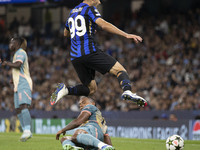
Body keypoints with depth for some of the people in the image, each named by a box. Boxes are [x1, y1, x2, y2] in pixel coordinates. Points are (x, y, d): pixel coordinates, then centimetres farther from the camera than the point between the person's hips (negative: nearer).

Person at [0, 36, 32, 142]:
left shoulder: (21, 52, -4)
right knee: (18, 110, 4)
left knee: (23, 106, -24)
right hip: (18, 86, 10)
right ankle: (26, 132, 4)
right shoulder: (18, 53, 26)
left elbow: (18, 65, -21)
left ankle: (27, 130, -34)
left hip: (24, 85, -10)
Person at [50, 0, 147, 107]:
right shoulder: (90, 9, 2)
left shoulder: (72, 12, 24)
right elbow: (104, 25, -14)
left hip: (75, 57, 7)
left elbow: (66, 33, 38)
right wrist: (126, 35, -18)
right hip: (89, 52, -7)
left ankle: (66, 90, -5)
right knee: (120, 70, -9)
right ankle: (127, 91, -38)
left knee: (91, 89, 16)